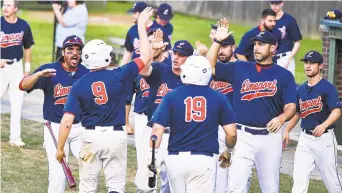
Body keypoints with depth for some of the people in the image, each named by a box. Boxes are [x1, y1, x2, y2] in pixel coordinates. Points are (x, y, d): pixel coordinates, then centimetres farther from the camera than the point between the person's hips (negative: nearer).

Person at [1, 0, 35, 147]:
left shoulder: (23, 25, 1)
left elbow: (27, 48, 12)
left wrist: (27, 69, 10)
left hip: (17, 66, 3)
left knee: (17, 102, 5)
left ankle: (15, 137, 12)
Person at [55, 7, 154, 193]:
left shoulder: (79, 86, -5)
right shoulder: (117, 76, -9)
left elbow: (67, 121, -9)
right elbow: (146, 57, 1)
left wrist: (60, 148, 2)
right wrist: (141, 26, 8)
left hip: (91, 136, 1)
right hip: (116, 136, -1)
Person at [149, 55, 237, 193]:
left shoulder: (172, 96, 0)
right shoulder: (218, 98, 2)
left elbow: (157, 129, -7)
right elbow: (231, 133, 2)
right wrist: (229, 150, 22)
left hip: (176, 159, 1)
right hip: (204, 159, -1)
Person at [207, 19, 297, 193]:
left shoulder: (284, 75, 4)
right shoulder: (239, 68, 9)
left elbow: (291, 106, -2)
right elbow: (210, 67, 4)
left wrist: (281, 118, -24)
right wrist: (217, 41, -5)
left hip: (270, 137, 0)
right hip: (242, 136, 0)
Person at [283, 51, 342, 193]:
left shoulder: (327, 88, -9)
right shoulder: (300, 89, 10)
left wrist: (324, 125, -36)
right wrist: (287, 131, 11)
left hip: (324, 138, -5)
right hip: (305, 138, 5)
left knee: (330, 178, 3)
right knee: (299, 178, -4)